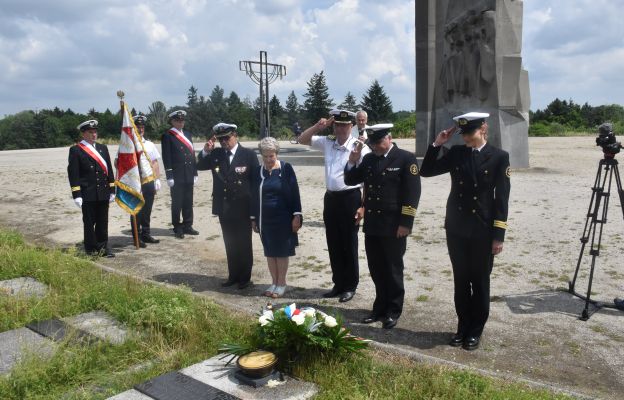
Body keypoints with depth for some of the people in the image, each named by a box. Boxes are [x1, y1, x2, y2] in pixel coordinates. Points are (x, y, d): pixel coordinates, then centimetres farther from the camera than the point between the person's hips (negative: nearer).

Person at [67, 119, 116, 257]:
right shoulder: (75, 150, -2)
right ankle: (92, 249, 14)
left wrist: (112, 190, 9)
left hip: (103, 193, 4)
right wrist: (76, 195, -12)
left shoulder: (103, 148, 13)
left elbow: (109, 170, 14)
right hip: (88, 194, -4)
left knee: (103, 222, 9)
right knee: (89, 222, 4)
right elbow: (73, 173, -7)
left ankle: (103, 247, 20)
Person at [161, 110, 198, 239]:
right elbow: (166, 157, -8)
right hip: (176, 175, -5)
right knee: (177, 202, 2)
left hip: (189, 175, 5)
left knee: (188, 202, 10)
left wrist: (195, 173, 11)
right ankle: (177, 228, 11)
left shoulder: (188, 135, 15)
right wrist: (169, 176, -13)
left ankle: (187, 226, 20)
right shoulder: (167, 136, -3)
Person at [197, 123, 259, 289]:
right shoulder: (216, 154, 5)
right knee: (230, 244, 13)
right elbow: (200, 166, 9)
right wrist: (205, 151, -9)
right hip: (224, 207, 4)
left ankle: (245, 277, 20)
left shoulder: (249, 154, -6)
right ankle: (233, 275, 26)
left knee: (244, 244, 7)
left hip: (242, 208, -4)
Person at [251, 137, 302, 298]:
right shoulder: (257, 171, 3)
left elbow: (295, 193, -6)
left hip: (283, 218, -3)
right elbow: (254, 196, 7)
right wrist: (253, 219, 8)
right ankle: (274, 282, 23)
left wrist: (297, 215, -11)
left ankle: (281, 283, 16)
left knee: (282, 251, 4)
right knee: (269, 251, 11)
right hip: (265, 218, 4)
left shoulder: (286, 168, -6)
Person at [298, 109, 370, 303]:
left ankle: (350, 286, 21)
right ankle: (338, 284, 27)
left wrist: (363, 206, -14)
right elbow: (302, 140, 13)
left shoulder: (359, 147, -11)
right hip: (331, 198, 6)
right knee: (333, 244, 13)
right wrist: (318, 126, -4)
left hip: (350, 199, -6)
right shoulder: (327, 143, 7)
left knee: (349, 245, 5)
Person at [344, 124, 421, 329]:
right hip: (372, 224, 6)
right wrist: (352, 161, -5)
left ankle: (393, 311, 20)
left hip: (394, 226, -5)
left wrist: (405, 223, -15)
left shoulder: (406, 158, -7)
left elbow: (412, 192, -11)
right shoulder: (368, 159, 10)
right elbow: (350, 180, 13)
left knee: (393, 270, 6)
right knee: (376, 270, 13)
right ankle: (381, 307, 27)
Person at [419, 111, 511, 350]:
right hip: (456, 228, 3)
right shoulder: (456, 153, 5)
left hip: (483, 231, -3)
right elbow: (426, 171, 5)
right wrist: (437, 145, -6)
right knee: (461, 281, 12)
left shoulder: (499, 157, -4)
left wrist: (498, 235, -10)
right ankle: (463, 326, 27)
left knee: (480, 282, 9)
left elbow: (501, 198, -7)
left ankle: (475, 330, 23)